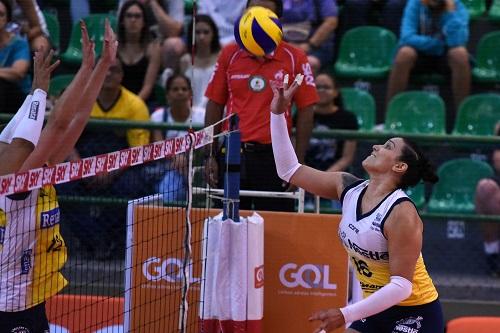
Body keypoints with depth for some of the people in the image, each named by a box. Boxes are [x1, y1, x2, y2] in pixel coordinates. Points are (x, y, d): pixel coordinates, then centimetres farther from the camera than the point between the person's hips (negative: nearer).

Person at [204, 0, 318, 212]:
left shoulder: (295, 58, 0)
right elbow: (215, 105, 11)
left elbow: (305, 112, 2)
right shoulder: (229, 55, 7)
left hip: (274, 157, -2)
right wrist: (210, 155, 5)